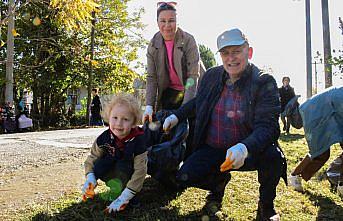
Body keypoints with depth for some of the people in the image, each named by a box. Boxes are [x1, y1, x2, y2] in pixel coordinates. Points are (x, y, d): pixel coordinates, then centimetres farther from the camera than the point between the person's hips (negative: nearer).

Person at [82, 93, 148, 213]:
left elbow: (140, 171, -32)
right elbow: (92, 158, -10)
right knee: (98, 168, -27)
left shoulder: (138, 141, -31)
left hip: (129, 172, -3)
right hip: (112, 166, 3)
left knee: (122, 165, -34)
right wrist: (90, 177, -31)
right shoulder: (104, 138, -21)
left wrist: (123, 198, -37)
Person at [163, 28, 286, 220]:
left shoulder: (264, 82, -13)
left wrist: (245, 147, -43)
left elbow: (267, 126, -24)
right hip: (213, 151, 4)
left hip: (249, 152, -3)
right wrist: (177, 115, 11)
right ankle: (220, 180, 20)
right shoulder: (211, 76, 1)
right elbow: (198, 102, 23)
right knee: (184, 177, -17)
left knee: (273, 156, -34)